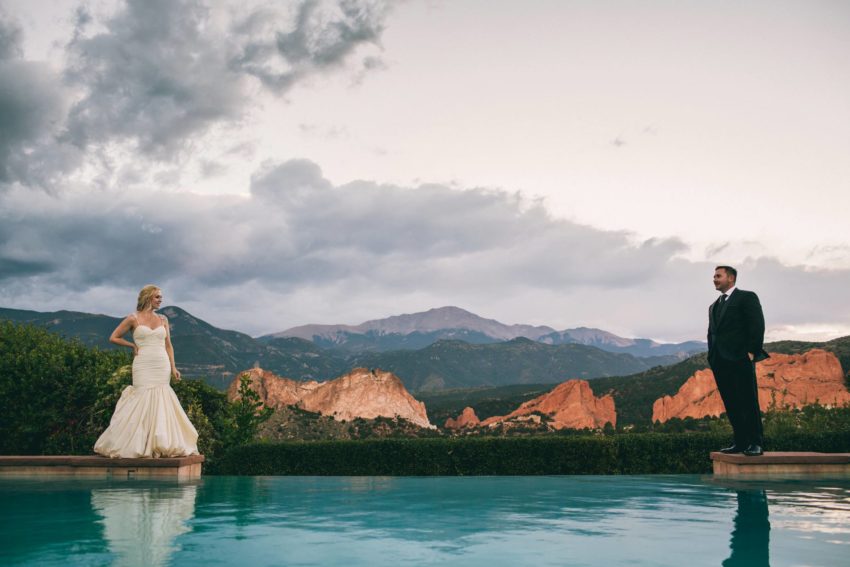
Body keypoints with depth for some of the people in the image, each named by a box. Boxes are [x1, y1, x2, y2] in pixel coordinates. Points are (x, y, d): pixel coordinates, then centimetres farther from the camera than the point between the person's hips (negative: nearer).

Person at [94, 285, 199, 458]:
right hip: (143, 366, -4)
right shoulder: (133, 318, 1)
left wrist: (173, 367, 6)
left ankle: (159, 443, 7)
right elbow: (113, 337, 6)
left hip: (162, 365, 4)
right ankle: (140, 445, 2)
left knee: (160, 401, 2)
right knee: (144, 400, -7)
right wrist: (133, 345, 2)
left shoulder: (163, 319, 12)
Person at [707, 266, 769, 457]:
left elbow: (757, 325, -7)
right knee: (731, 405, 5)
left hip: (740, 359, -7)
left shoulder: (747, 297, 2)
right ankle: (741, 442, 9)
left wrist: (751, 352, -14)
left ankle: (755, 443, -3)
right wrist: (712, 357, 11)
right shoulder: (714, 306, 24)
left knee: (749, 403, -6)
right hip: (720, 362, 7)